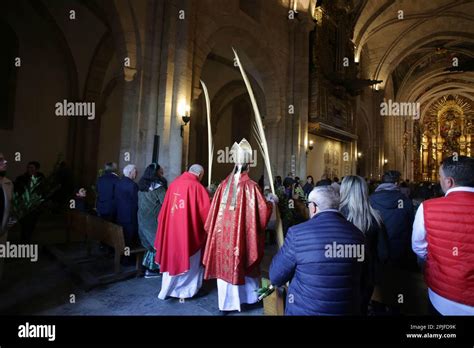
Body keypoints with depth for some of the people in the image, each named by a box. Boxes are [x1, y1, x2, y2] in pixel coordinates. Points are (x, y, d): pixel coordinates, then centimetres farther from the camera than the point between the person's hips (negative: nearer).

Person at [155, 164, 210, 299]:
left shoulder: (174, 184, 3)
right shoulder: (197, 187, -13)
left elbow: (165, 208, 9)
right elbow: (206, 209, -13)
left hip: (171, 228, 5)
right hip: (189, 230, -5)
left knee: (172, 257, 19)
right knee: (187, 259, 12)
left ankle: (168, 289, 32)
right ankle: (185, 290, 24)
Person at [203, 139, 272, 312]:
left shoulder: (224, 184, 0)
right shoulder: (250, 186, -11)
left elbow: (214, 210, 4)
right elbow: (263, 208, -12)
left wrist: (212, 229, 16)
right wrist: (271, 202, 8)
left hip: (223, 232, 3)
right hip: (242, 234, -3)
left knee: (225, 265, 14)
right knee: (242, 264, 14)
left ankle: (227, 301, 27)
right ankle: (248, 296, 32)